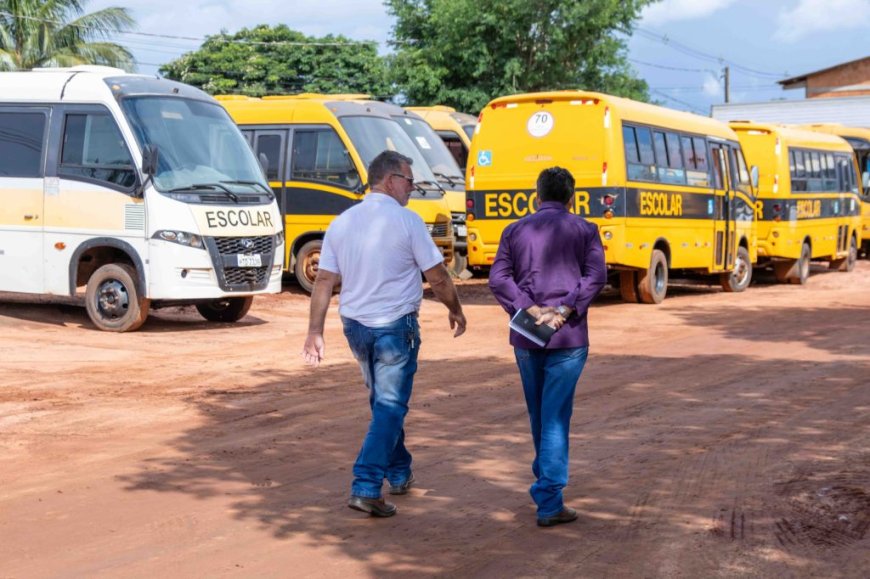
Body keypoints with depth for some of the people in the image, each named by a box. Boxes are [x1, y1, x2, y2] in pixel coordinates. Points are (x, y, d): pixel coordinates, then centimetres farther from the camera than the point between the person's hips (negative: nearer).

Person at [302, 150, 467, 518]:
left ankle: (399, 473, 33)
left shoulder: (342, 222, 5)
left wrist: (315, 331, 6)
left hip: (355, 326, 6)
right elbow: (437, 277, -7)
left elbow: (324, 280, 3)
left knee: (384, 402, 22)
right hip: (395, 326, -6)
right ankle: (365, 487, -10)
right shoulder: (407, 221, -11)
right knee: (390, 407, -1)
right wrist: (455, 310, 10)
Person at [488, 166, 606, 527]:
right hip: (568, 337, -3)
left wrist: (529, 309, -11)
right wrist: (565, 311, -16)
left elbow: (499, 278, -4)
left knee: (539, 413, 18)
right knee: (556, 416, -2)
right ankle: (549, 502, -6)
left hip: (525, 336, 3)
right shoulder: (584, 230, 3)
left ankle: (546, 479, 36)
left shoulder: (515, 231, 9)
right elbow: (596, 276, -12)